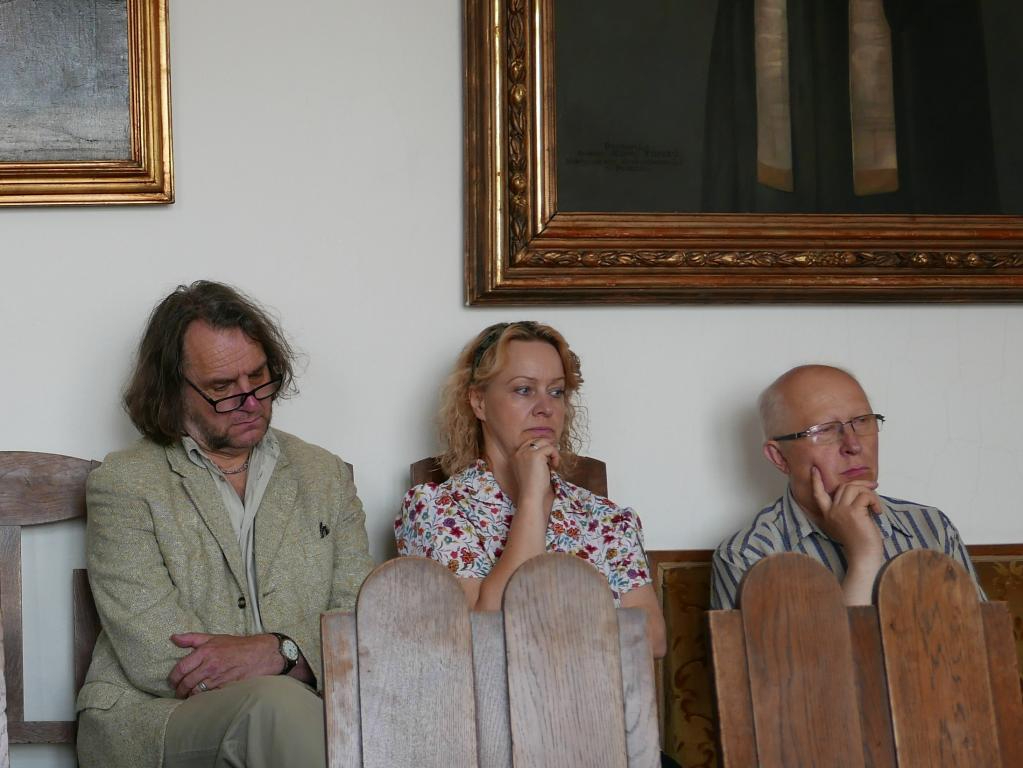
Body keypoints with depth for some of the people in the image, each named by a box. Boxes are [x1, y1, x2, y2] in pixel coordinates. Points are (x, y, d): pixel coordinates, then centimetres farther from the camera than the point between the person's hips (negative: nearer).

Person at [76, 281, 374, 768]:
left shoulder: (326, 477, 16)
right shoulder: (123, 485, 3)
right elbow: (154, 660, -7)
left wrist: (275, 652, -15)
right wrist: (301, 664, -12)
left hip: (299, 708, 3)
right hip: (147, 717, -3)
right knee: (276, 705, -37)